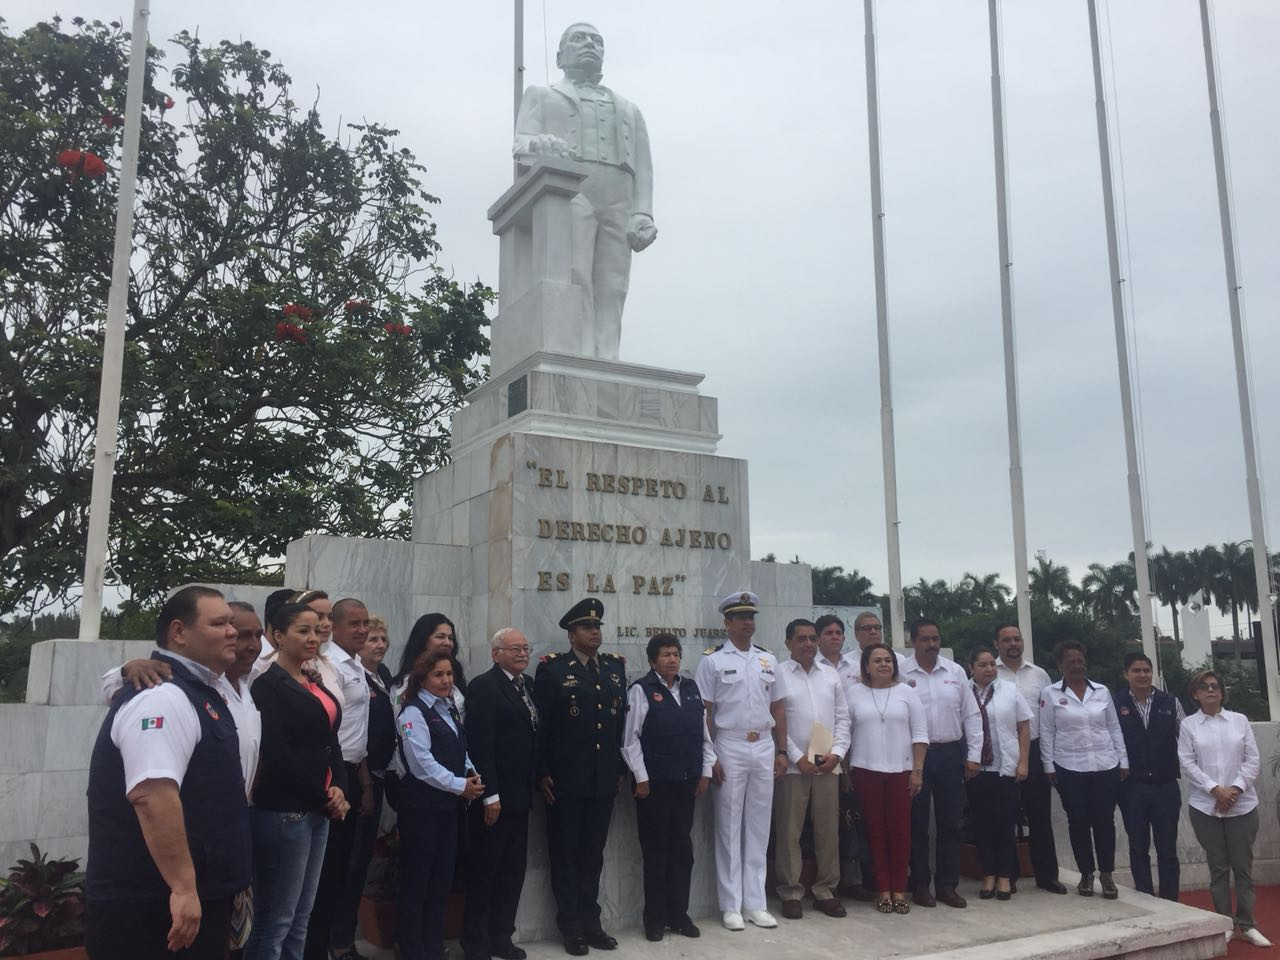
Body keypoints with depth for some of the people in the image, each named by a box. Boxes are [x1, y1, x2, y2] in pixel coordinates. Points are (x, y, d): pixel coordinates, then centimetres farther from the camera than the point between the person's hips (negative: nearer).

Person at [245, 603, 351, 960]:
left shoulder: (315, 683, 13)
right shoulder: (268, 685, -9)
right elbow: (276, 754, -16)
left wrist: (339, 789, -3)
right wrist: (323, 797, -9)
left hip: (318, 811, 8)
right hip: (284, 812, -8)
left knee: (300, 918, 13)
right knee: (275, 921, -1)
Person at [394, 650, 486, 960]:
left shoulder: (449, 710, 13)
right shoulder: (414, 712, -11)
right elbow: (422, 765, -18)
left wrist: (472, 774, -3)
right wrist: (460, 786, -16)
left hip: (448, 805, 8)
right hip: (422, 806, -8)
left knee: (442, 877, 13)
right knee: (416, 878, 3)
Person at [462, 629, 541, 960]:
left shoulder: (528, 684, 12)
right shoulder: (484, 685, -13)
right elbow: (480, 744, -18)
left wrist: (537, 781, 7)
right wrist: (490, 795, -20)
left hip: (518, 795, 8)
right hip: (494, 796, -8)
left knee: (513, 872, 15)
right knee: (483, 873, 5)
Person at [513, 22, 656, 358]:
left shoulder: (628, 110, 33)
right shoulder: (541, 96, 28)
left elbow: (643, 165, 18)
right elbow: (522, 144, 9)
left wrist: (642, 214, -1)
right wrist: (540, 145, -17)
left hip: (619, 203, 3)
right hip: (568, 193, -3)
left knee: (611, 292, -13)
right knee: (574, 281, -21)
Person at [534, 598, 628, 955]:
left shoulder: (616, 666, 8)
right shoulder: (552, 667, -6)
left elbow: (622, 720, 10)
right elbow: (540, 724, -7)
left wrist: (620, 769, 9)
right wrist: (542, 773, -10)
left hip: (604, 779, 4)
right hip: (565, 779, -4)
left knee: (593, 853, 14)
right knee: (565, 853, 8)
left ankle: (591, 922, 25)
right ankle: (571, 928, 18)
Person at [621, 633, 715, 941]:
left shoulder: (691, 688, 9)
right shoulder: (641, 690, -7)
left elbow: (704, 732, 13)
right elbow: (630, 737, -9)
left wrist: (705, 772, 8)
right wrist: (641, 778, -12)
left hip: (686, 781, 5)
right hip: (655, 782, -5)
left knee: (682, 847, 11)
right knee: (656, 849, 4)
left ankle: (679, 913, 23)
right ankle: (655, 917, 16)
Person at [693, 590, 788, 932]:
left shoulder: (768, 660, 10)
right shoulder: (712, 660, -3)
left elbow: (778, 709, 13)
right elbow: (704, 712, -5)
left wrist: (781, 751, 7)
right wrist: (710, 757, -10)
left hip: (764, 748, 4)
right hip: (729, 749, -4)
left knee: (759, 828, 9)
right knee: (729, 828, 3)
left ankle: (755, 903, 18)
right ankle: (731, 906, 12)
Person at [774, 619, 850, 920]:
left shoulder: (831, 675, 12)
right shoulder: (778, 675, -3)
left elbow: (842, 717, 11)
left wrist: (837, 753, -3)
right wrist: (798, 758, -10)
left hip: (828, 765, 4)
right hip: (792, 766, -4)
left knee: (828, 830, 8)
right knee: (788, 832, 1)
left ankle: (825, 890, 20)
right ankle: (790, 893, 12)